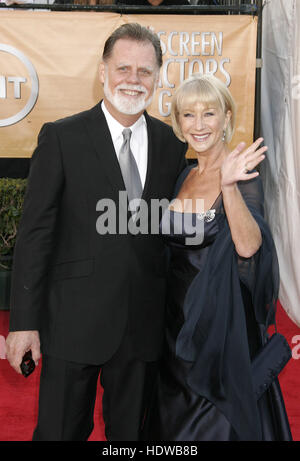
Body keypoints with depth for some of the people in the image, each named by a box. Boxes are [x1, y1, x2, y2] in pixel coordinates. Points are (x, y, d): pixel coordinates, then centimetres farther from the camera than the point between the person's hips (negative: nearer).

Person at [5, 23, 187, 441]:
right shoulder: (61, 138, -5)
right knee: (60, 430, 13)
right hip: (74, 321, -2)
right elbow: (35, 232, -7)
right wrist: (24, 321, -10)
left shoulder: (173, 143, 5)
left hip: (144, 325, 3)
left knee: (129, 431, 18)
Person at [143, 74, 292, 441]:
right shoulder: (184, 177, 5)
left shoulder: (243, 175, -13)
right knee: (176, 418, 21)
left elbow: (248, 246, -28)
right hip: (179, 317, 6)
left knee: (218, 424, 11)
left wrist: (229, 187, -37)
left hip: (222, 322, -6)